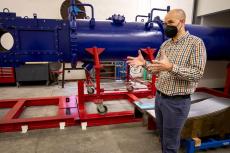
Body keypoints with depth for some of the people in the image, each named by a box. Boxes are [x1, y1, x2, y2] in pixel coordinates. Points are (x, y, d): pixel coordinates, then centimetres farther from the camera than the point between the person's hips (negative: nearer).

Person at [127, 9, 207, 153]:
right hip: (159, 97, 6)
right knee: (163, 138, 22)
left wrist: (170, 67, -31)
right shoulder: (165, 45, 9)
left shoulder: (196, 42, -11)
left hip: (177, 102, -6)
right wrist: (144, 63, -5)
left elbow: (197, 73, -19)